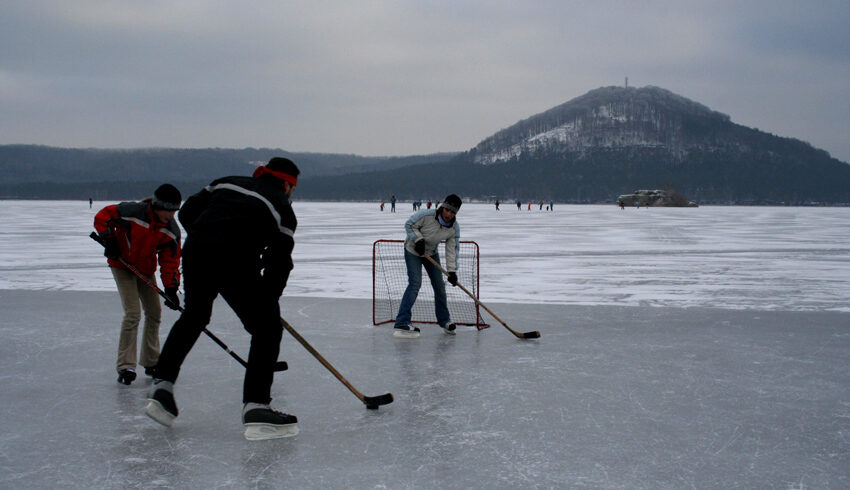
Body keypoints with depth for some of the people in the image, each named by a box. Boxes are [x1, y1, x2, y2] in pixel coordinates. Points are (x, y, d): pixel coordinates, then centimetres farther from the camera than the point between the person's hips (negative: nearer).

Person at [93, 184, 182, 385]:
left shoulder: (172, 231, -14)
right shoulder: (133, 212, -28)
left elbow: (170, 260, -10)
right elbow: (102, 217, -16)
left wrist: (171, 288, -18)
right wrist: (109, 240, -23)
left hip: (146, 270, 6)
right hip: (122, 265, -6)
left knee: (154, 312, 9)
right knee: (133, 313, -16)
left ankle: (151, 362, 26)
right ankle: (125, 366, -9)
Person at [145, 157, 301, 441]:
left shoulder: (227, 183, 24)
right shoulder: (281, 206, 11)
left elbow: (187, 212, 18)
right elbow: (279, 261, 3)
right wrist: (267, 299, 11)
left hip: (194, 252, 6)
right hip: (235, 263, -6)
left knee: (193, 317, 29)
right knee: (267, 327, 5)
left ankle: (161, 387, 28)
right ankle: (255, 408, -3)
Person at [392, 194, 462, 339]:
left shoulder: (454, 228, -16)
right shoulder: (426, 215, -30)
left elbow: (452, 250, -11)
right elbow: (409, 225, -16)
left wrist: (452, 271, -18)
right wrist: (418, 239, -26)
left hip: (431, 253, 5)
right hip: (413, 251, -5)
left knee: (439, 285, 8)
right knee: (415, 283, -19)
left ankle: (444, 321, 28)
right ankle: (401, 324, -22)